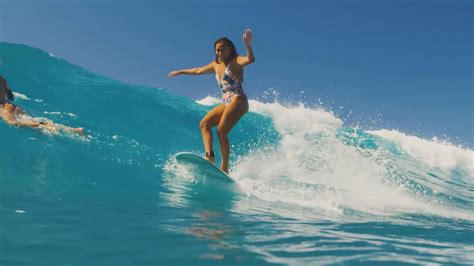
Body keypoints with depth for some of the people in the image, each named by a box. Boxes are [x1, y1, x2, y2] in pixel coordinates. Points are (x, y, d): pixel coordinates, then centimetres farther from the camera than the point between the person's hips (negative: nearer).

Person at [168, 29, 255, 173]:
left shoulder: (235, 61, -3)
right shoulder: (216, 65, 19)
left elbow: (250, 59, -25)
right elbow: (199, 70, 34)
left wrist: (247, 45, -43)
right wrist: (180, 71, 44)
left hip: (238, 100, -8)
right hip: (226, 103, 9)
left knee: (221, 131, -19)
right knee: (204, 124, -3)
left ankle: (224, 168, -18)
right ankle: (209, 156, -18)